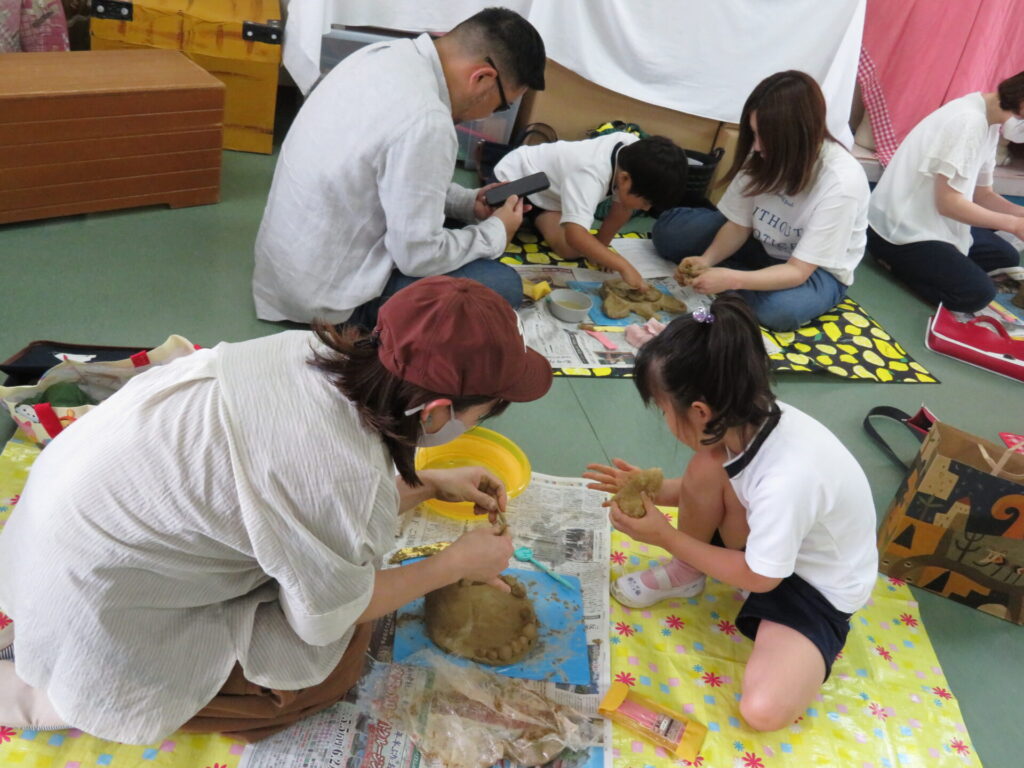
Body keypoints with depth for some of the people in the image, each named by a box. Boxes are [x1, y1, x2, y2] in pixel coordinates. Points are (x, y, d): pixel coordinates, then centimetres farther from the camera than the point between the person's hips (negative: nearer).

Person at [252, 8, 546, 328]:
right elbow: (417, 256, -21)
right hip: (329, 294, -9)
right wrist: (496, 232, -5)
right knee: (503, 284, -9)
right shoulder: (425, 121, -29)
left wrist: (469, 202, 7)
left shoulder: (386, 54, -2)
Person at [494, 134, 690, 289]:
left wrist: (600, 247, -10)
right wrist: (624, 267, -52)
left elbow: (622, 208, -7)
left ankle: (535, 218, 14)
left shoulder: (634, 151, -21)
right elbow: (575, 235, -52)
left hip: (548, 192, 6)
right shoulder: (590, 175, -42)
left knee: (570, 251, -12)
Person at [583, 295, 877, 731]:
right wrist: (651, 490, -7)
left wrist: (666, 537, -19)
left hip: (820, 589, -7)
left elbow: (760, 577, -23)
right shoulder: (752, 421, -17)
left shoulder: (785, 481, -40)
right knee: (706, 467, -20)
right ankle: (685, 575, 6)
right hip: (772, 537, 7)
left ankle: (807, 652, 8)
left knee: (763, 710, -24)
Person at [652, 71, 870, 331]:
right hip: (761, 244, 4)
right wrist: (706, 260, -28)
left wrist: (731, 279, -44)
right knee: (669, 230, -8)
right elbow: (739, 224, -9)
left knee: (779, 309, -37)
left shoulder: (841, 182, -32)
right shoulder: (765, 154, -19)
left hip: (817, 270, -3)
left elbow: (797, 270, -31)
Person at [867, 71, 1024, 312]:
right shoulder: (969, 121, -22)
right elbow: (948, 202, -23)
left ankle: (910, 262, 8)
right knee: (977, 293, -17)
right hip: (900, 230, -11)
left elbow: (982, 194, 10)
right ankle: (896, 260, -2)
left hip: (932, 221, 11)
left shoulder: (989, 122, 8)